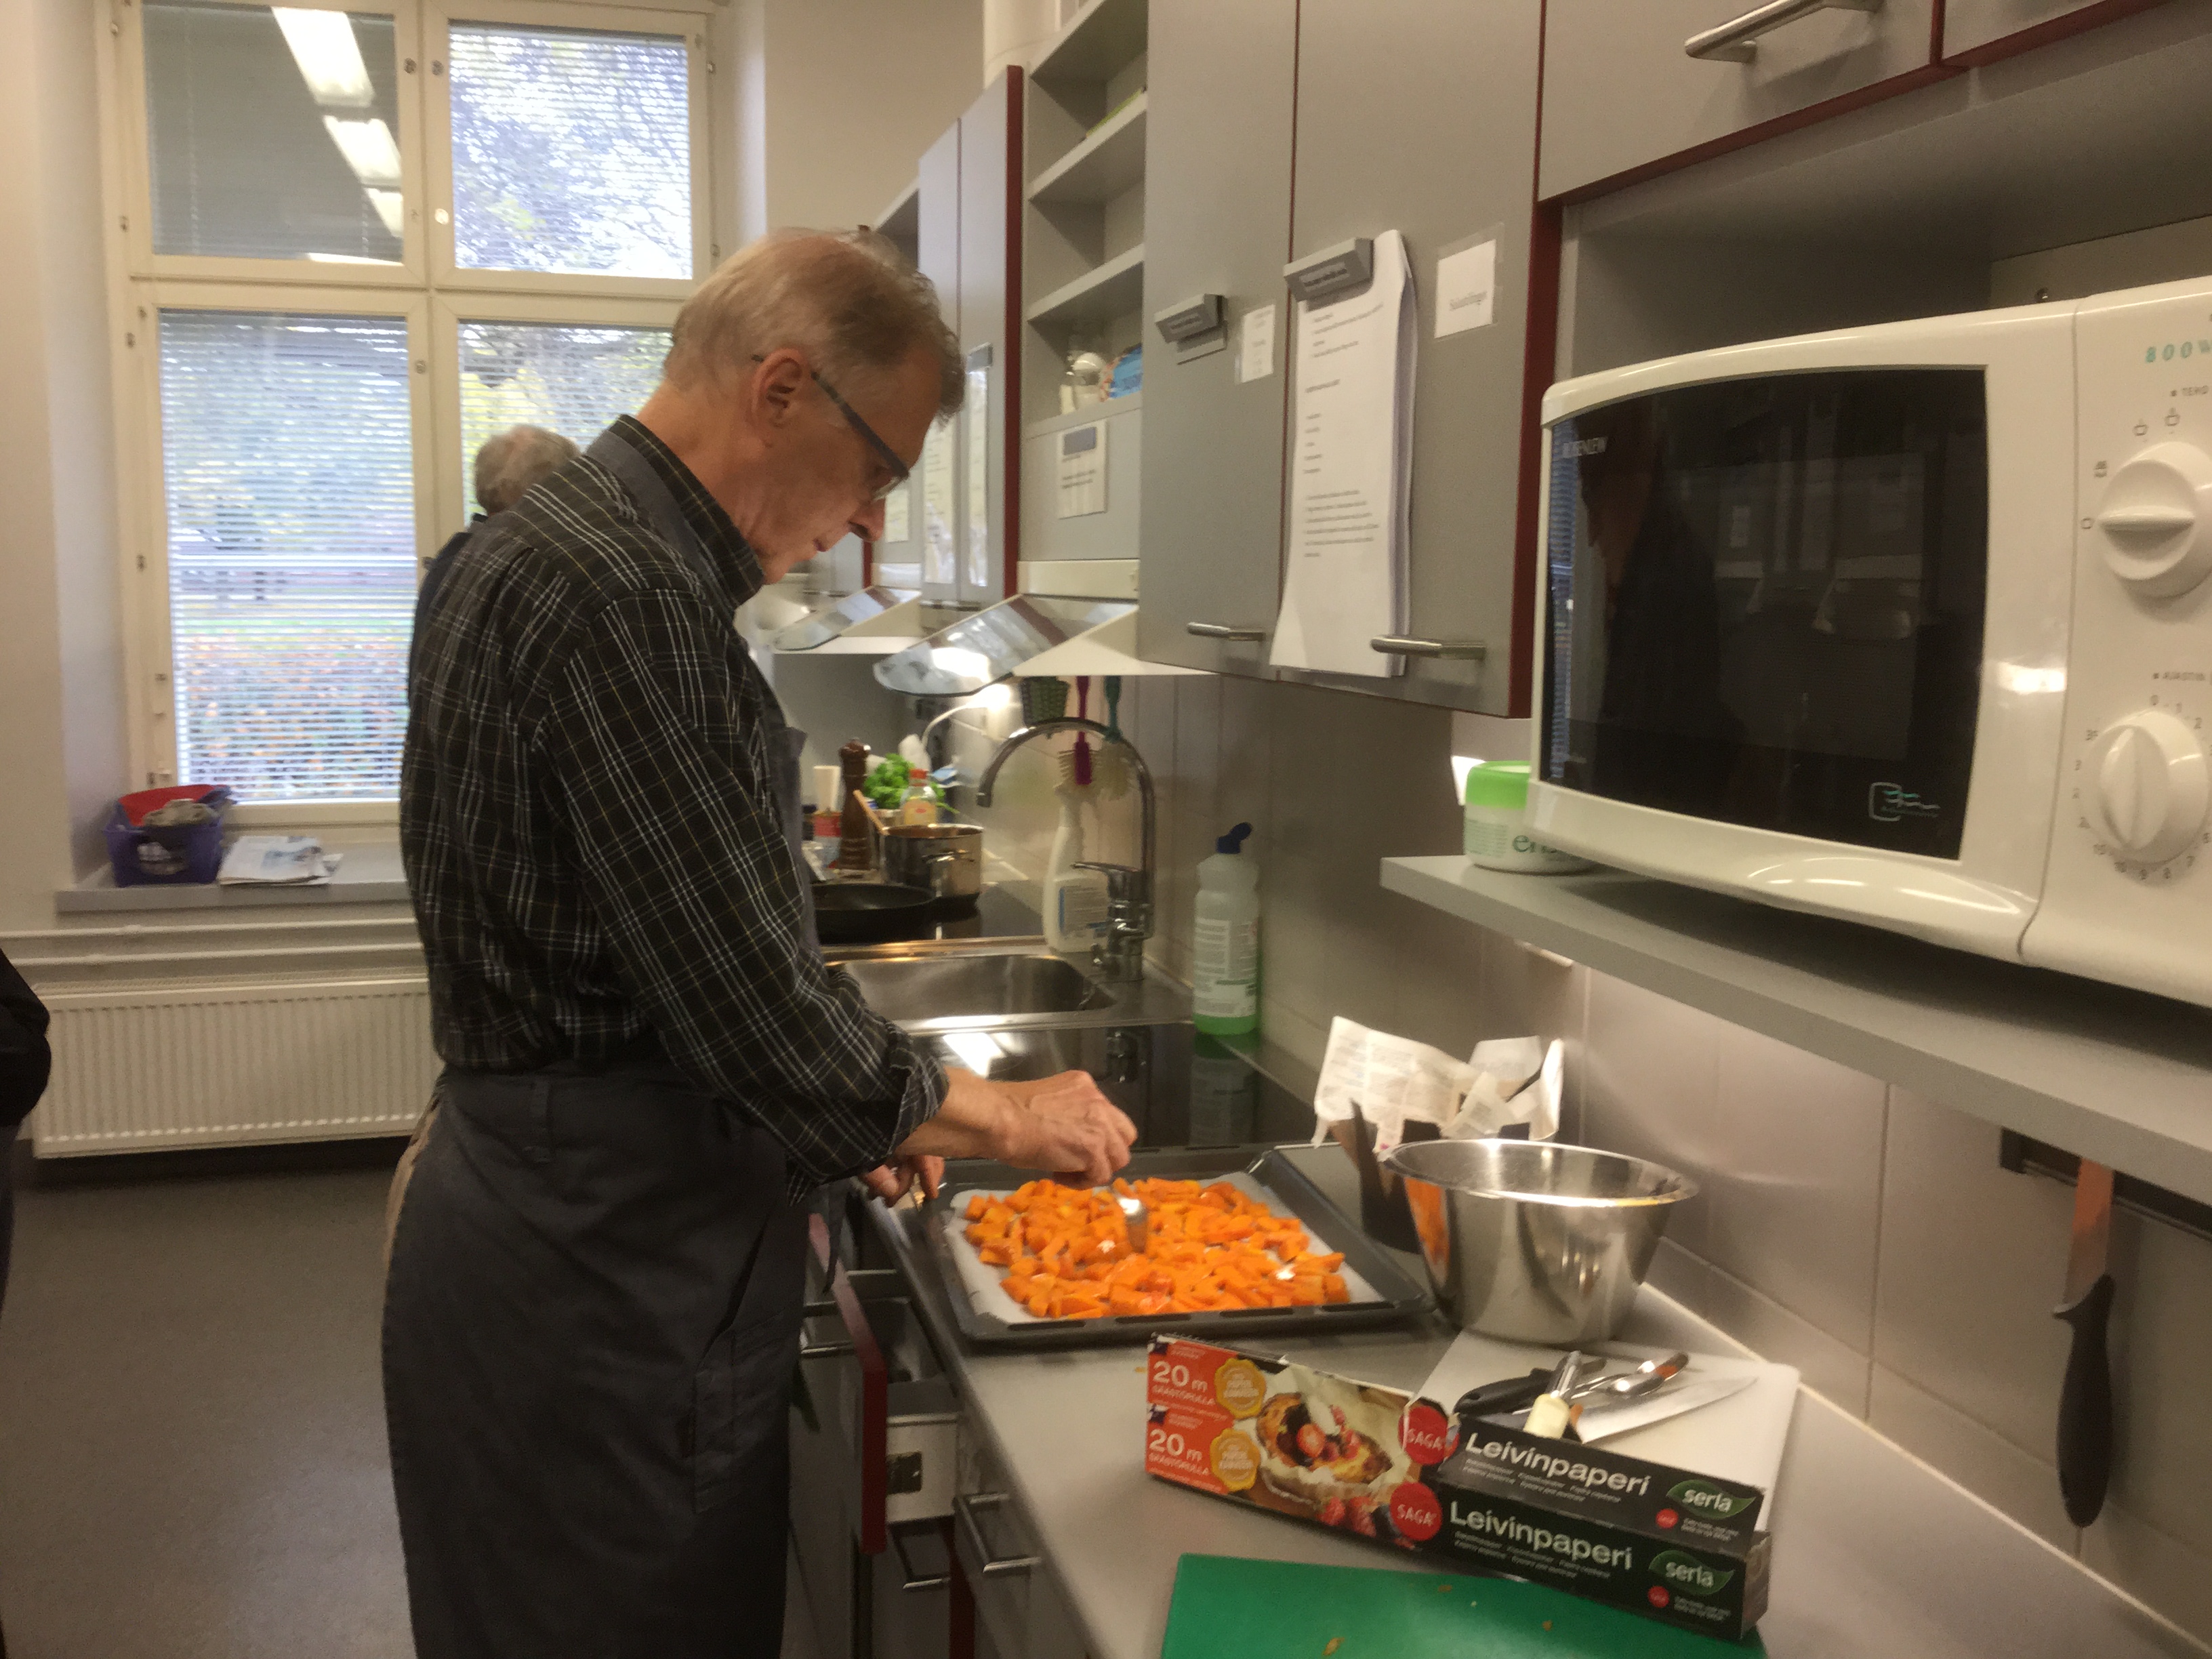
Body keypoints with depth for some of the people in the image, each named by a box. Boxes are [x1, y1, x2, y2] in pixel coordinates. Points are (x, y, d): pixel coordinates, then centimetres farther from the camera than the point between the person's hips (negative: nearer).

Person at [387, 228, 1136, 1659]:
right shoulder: (615, 595, -23)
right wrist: (1000, 1116, -8)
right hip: (594, 1287, -10)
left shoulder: (588, 553, 10)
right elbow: (755, 1011, -23)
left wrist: (861, 1112, 12)